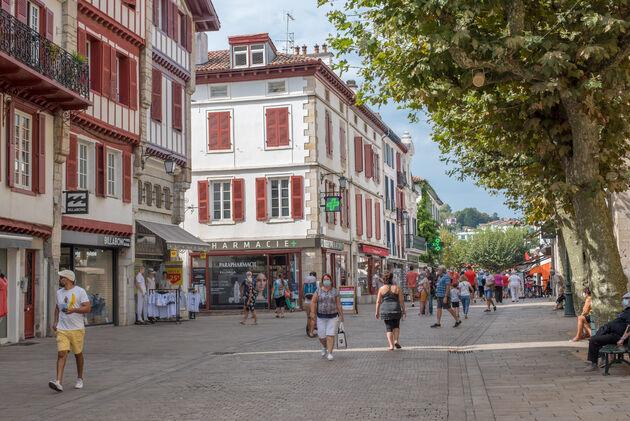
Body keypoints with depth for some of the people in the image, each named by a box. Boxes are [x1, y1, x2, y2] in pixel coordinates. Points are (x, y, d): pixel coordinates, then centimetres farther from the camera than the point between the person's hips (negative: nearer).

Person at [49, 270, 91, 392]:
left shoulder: (80, 291, -5)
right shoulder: (59, 293, 12)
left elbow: (87, 308, -10)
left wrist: (73, 310, -24)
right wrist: (56, 321, 14)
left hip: (77, 329, -3)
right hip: (62, 329, 3)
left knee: (78, 354, 9)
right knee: (61, 354, -11)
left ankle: (79, 379, 27)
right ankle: (58, 382, -20)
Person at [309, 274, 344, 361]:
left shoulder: (335, 291, 0)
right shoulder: (318, 291, 2)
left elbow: (339, 304, 0)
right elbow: (313, 302, -3)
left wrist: (341, 316, -2)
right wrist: (312, 312, -15)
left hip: (333, 317, -1)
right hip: (321, 317, 1)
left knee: (330, 336, -11)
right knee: (322, 337, 4)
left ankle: (329, 354, -7)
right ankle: (325, 347, 34)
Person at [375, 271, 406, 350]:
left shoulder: (381, 289, -1)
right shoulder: (397, 288, -2)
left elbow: (378, 301, -1)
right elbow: (401, 300, -2)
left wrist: (377, 312, 6)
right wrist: (403, 310, 8)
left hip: (385, 310, 0)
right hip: (396, 309, 0)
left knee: (389, 328, 8)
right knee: (396, 326, 21)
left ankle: (391, 345, -1)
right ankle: (396, 340, 4)